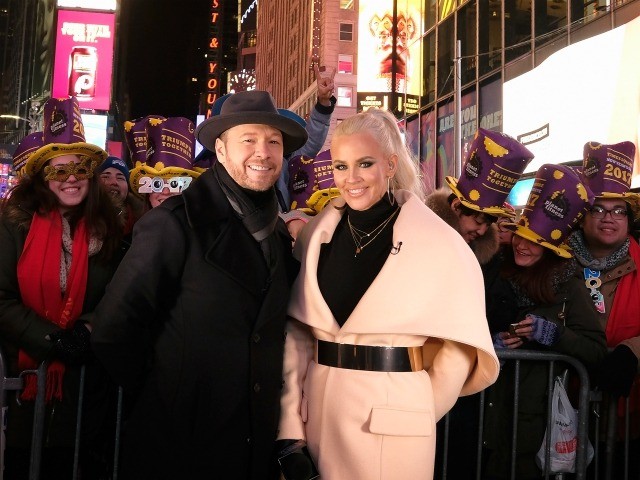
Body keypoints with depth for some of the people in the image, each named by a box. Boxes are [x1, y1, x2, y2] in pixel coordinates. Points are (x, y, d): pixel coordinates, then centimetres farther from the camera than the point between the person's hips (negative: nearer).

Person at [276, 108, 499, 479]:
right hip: (319, 413, 3)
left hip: (392, 418, -3)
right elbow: (295, 331, -1)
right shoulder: (317, 235, 1)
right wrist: (290, 429, -6)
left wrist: (421, 413, 1)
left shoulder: (438, 242, -9)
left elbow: (459, 344, -4)